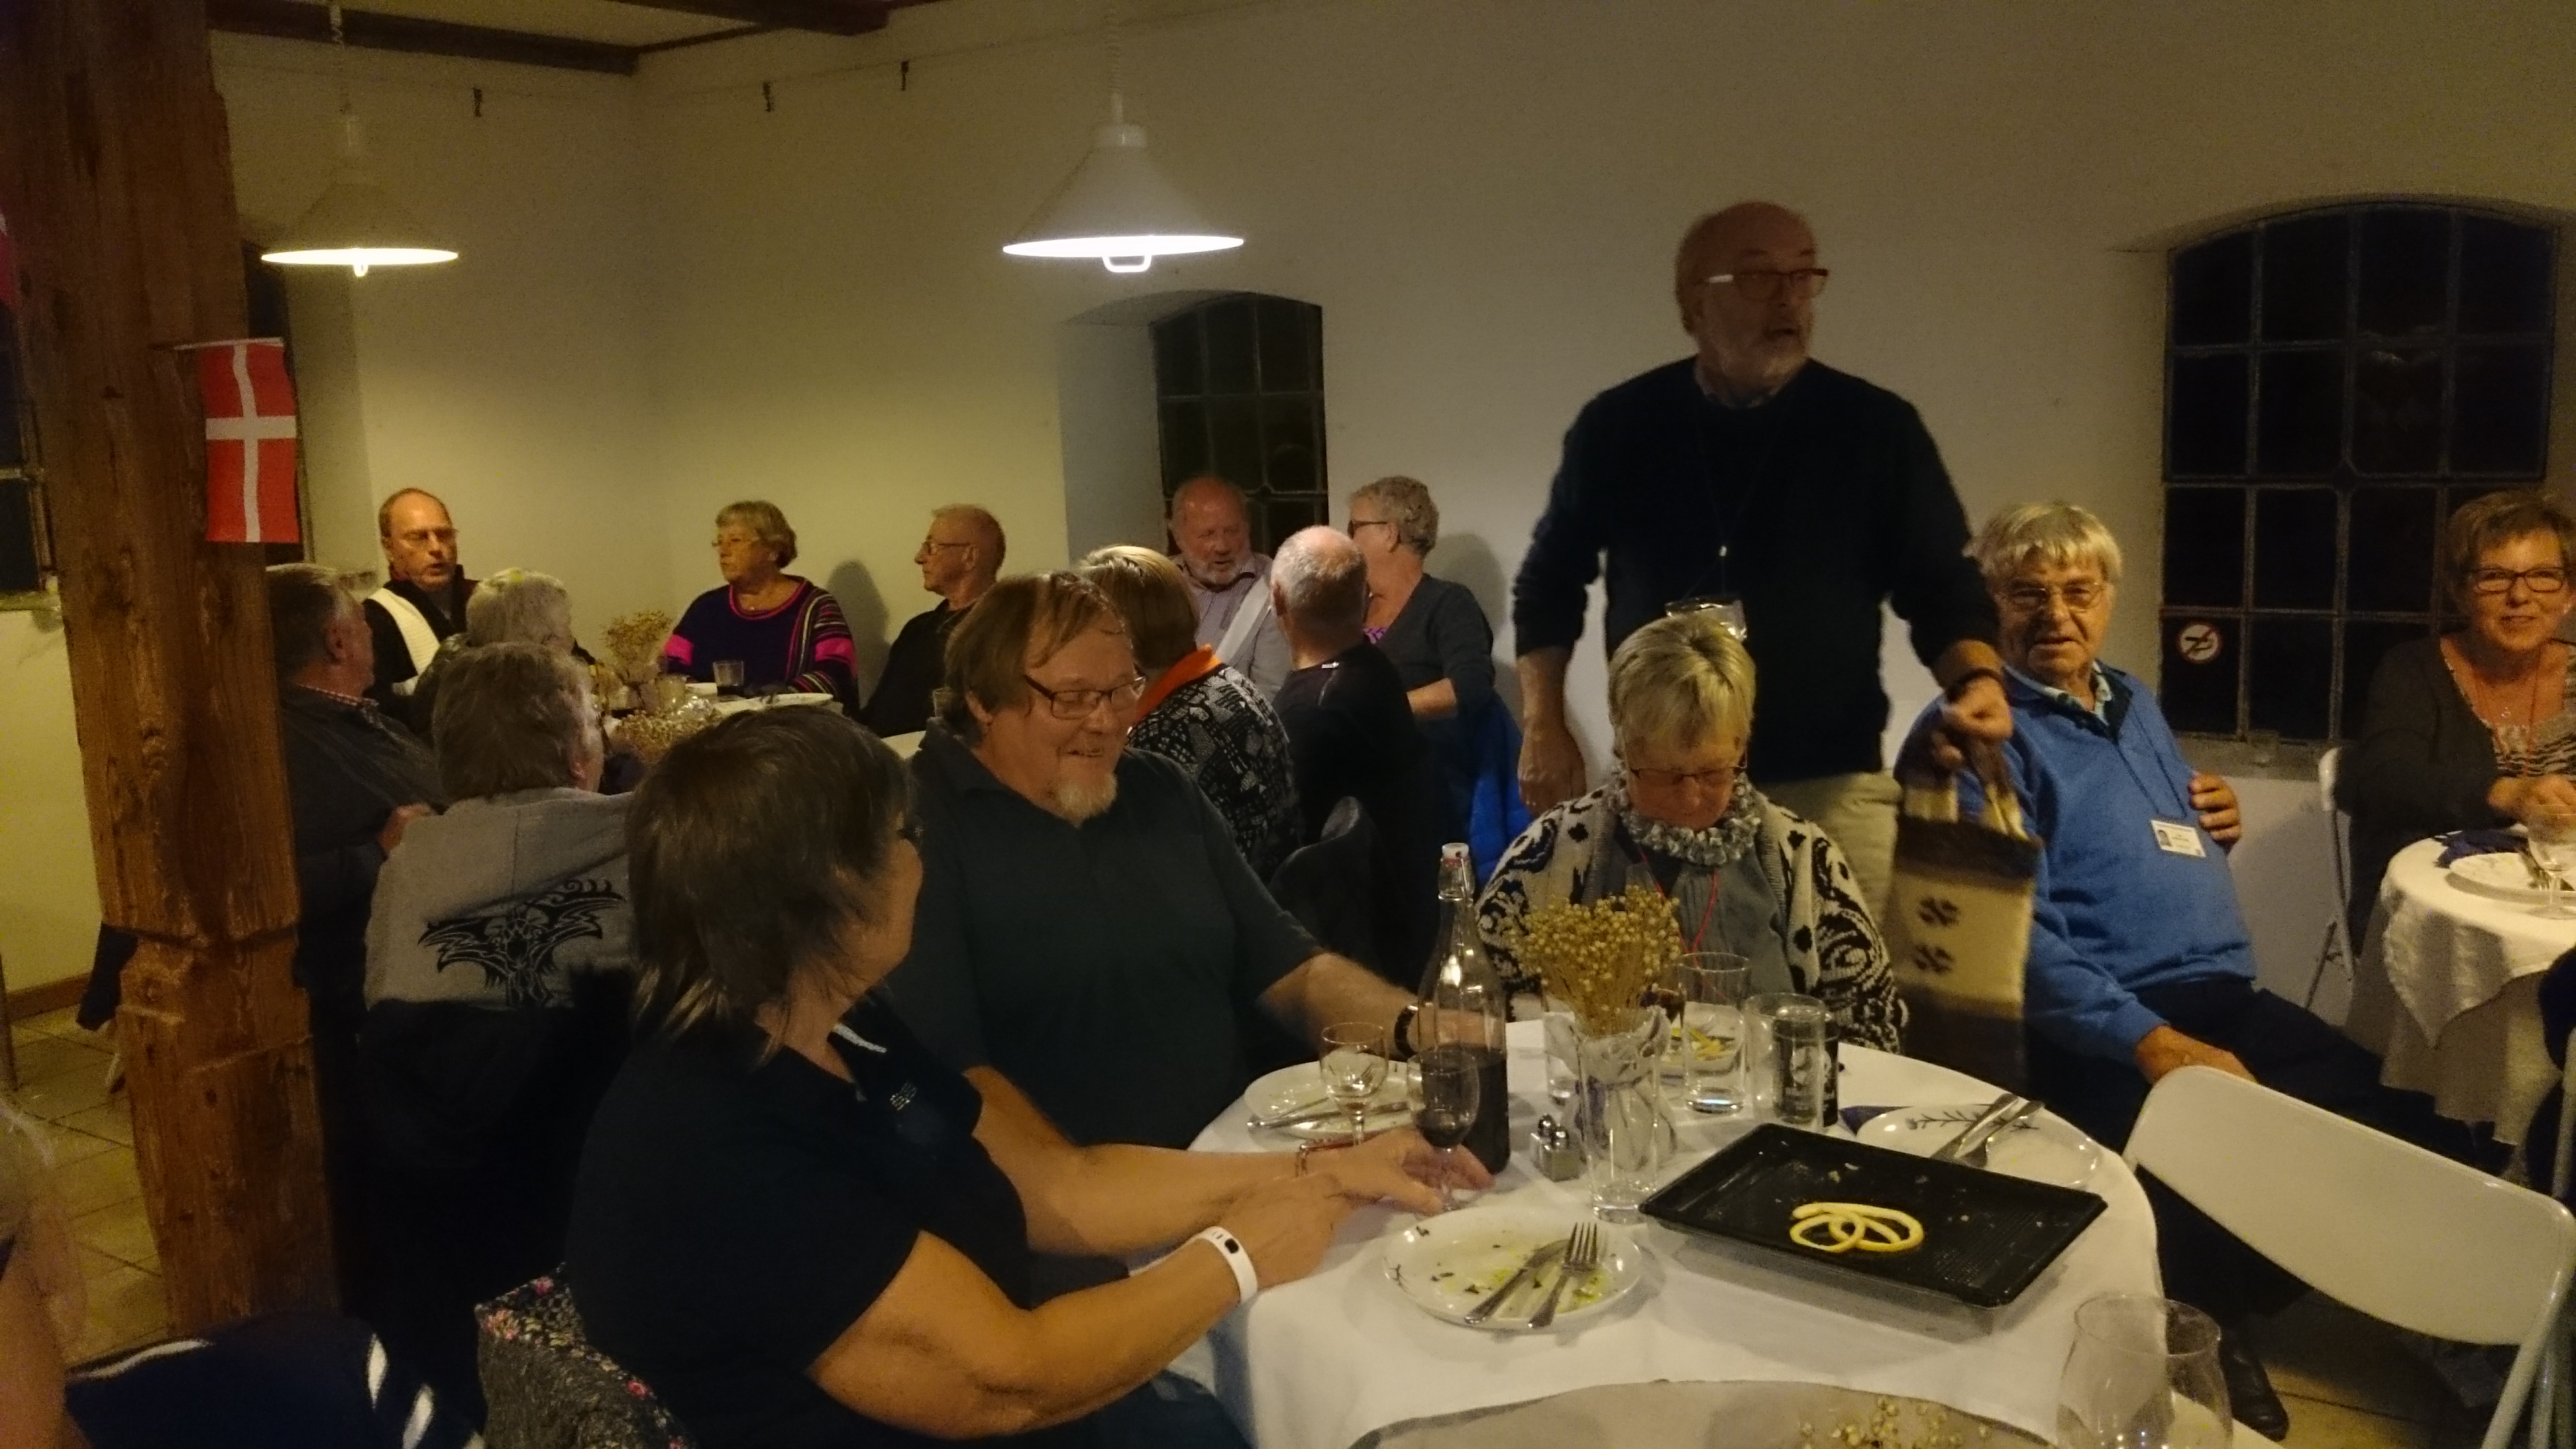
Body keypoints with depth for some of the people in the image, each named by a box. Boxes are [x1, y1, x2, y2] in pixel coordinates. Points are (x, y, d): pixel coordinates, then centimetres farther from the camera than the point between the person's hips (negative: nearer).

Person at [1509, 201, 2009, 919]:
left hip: (1830, 786, -1)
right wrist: (1543, 726, 3)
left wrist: (1977, 681, -17)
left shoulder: (1877, 427, -1)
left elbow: (1941, 588, 3)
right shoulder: (1619, 426, 1)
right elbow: (1550, 583, 11)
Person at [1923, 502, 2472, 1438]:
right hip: (2103, 1032, -9)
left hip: (2234, 999, 9)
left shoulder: (2134, 702, 20)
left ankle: (2223, 1311, 11)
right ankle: (2200, 1326, 0)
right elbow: (2015, 933, -19)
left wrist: (2217, 829, 9)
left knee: (2424, 1143, -5)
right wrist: (2155, 1044, -26)